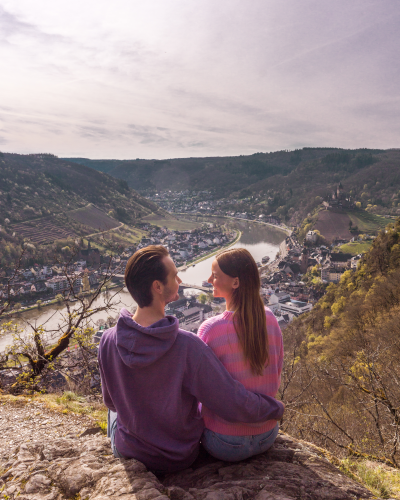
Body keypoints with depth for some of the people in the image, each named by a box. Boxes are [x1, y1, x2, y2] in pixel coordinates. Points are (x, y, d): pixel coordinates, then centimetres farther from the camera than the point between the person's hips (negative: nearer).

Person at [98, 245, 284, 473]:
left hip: (128, 453, 2)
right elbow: (235, 406, -27)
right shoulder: (187, 346, -34)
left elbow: (112, 400, -5)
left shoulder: (108, 342, -24)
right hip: (181, 458, -1)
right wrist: (277, 408, -7)